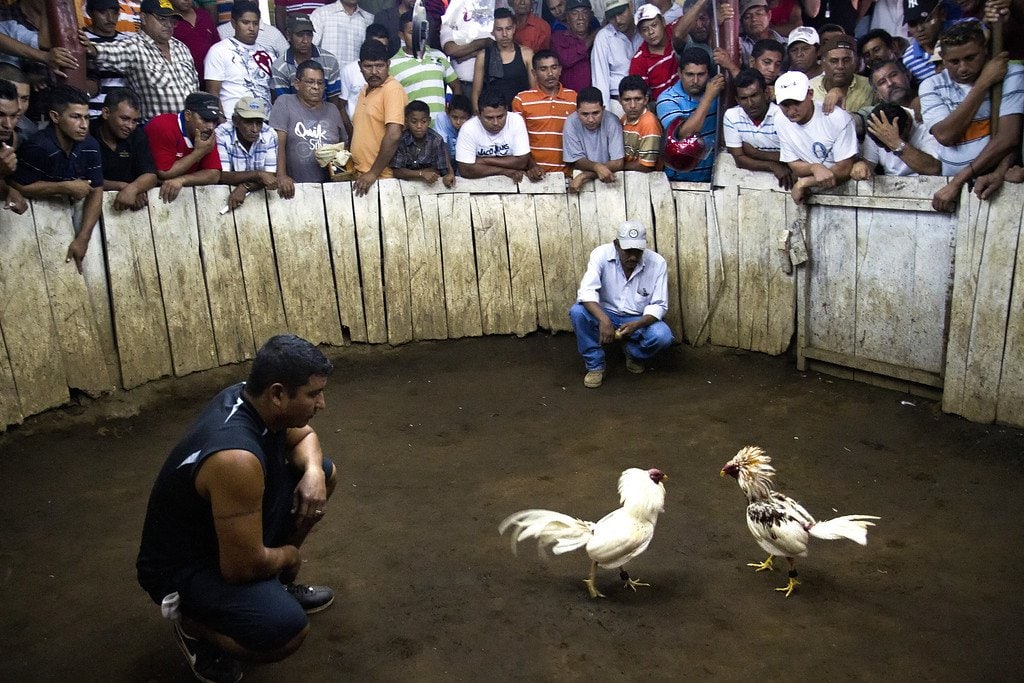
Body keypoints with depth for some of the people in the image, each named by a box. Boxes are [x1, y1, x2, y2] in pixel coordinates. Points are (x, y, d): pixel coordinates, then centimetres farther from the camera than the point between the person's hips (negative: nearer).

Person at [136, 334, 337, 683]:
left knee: (325, 472, 7)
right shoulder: (236, 458, -37)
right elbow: (244, 565, -30)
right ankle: (193, 622, 0)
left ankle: (276, 586, 20)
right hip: (182, 565, -9)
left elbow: (303, 437, 10)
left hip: (215, 523, 9)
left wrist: (313, 472, -12)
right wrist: (289, 555, -9)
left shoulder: (250, 397, -11)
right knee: (288, 630, -31)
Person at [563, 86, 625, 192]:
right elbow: (576, 161, -5)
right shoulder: (571, 123, -9)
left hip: (610, 182, 0)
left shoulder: (612, 122, -12)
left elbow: (617, 163, -14)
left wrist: (585, 175, -21)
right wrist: (596, 167, -25)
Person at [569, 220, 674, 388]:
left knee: (663, 337, -29)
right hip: (606, 313, 0)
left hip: (639, 319, 0)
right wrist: (603, 320, -45)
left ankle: (633, 353, 7)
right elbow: (587, 291, -28)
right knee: (577, 312, -29)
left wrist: (636, 325, -33)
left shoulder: (657, 263, -17)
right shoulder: (601, 254, -19)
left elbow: (659, 305, -14)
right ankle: (595, 366, -10)